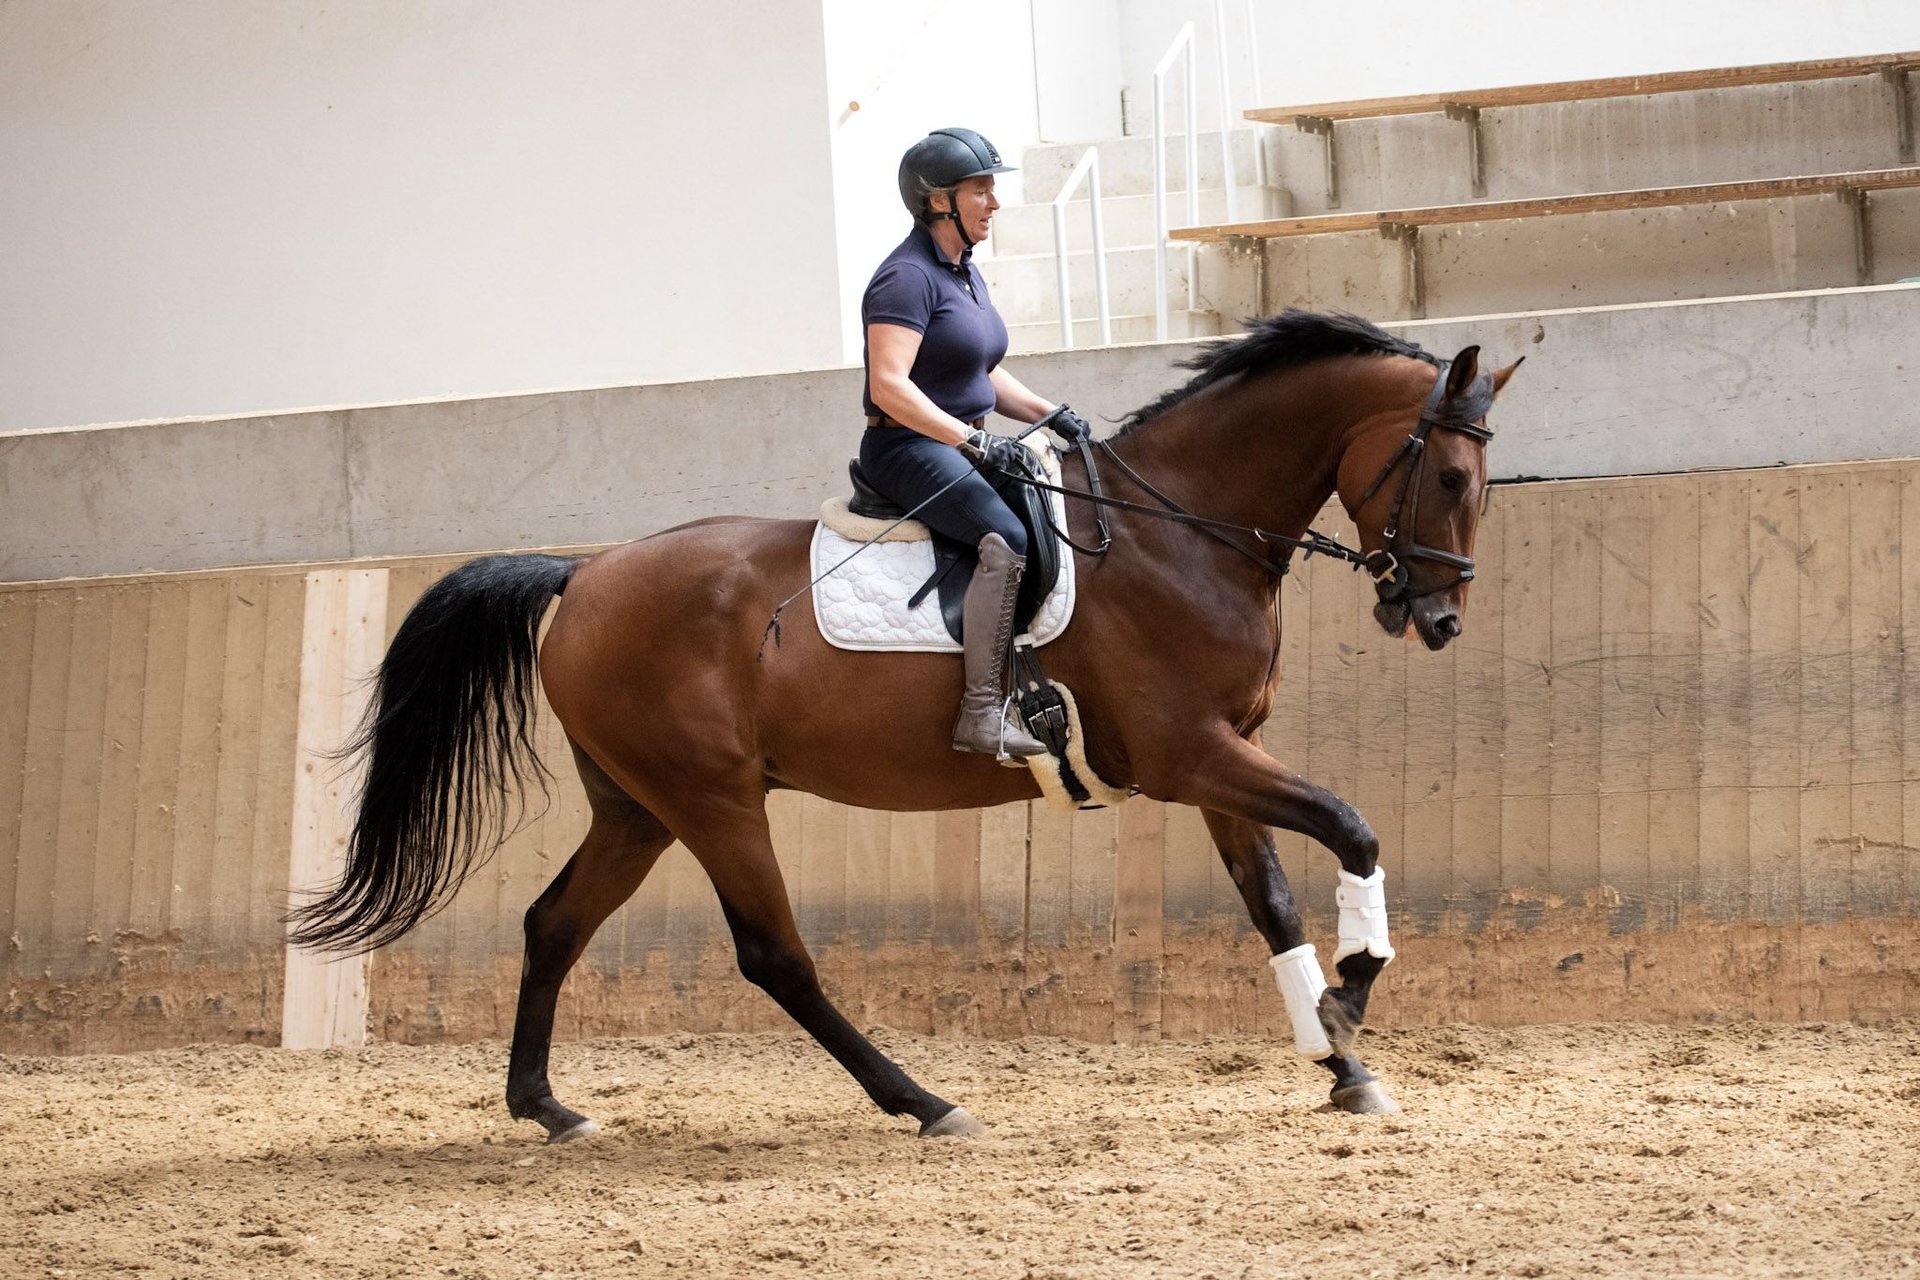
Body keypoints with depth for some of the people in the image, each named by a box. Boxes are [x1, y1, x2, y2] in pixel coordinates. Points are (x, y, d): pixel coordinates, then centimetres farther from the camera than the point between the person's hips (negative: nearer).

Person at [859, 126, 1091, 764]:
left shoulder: (966, 273, 17)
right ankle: (982, 711, -32)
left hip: (961, 444, 10)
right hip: (909, 450, -10)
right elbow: (889, 384, -24)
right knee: (1009, 538, -30)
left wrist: (1048, 414, 9)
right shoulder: (908, 277, -14)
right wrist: (968, 437, -28)